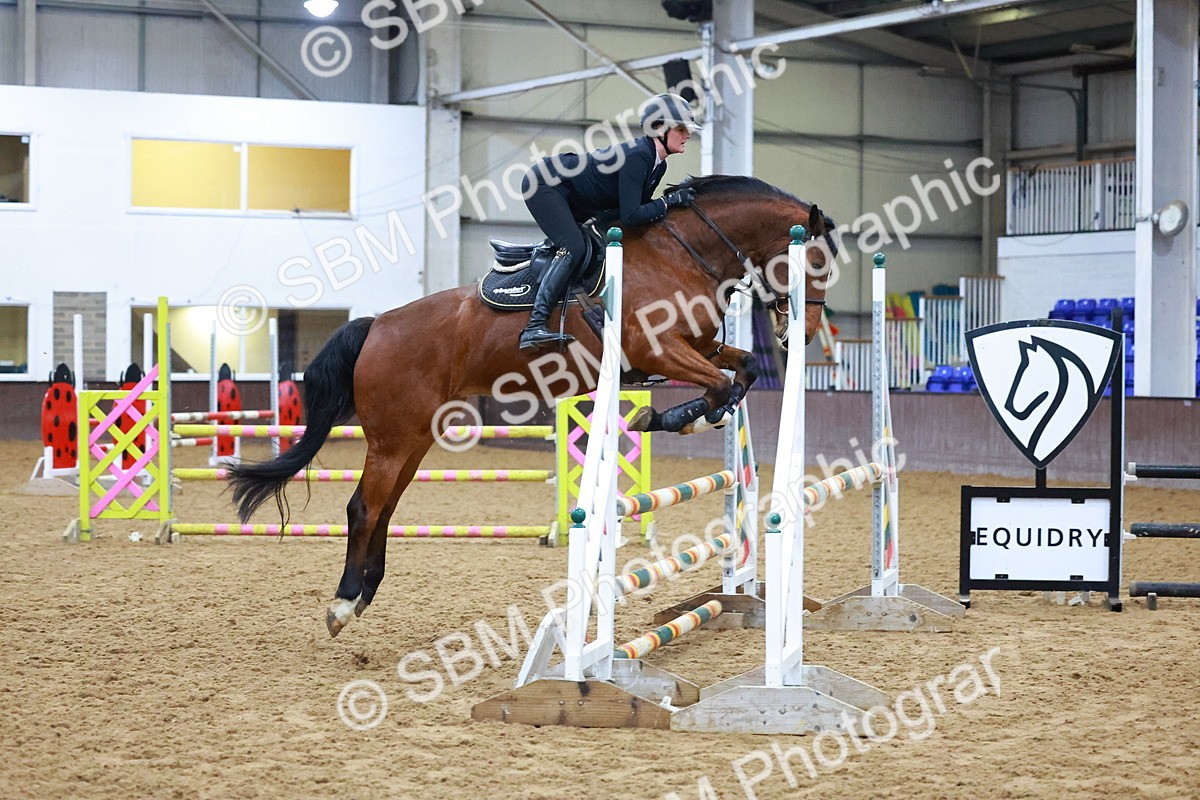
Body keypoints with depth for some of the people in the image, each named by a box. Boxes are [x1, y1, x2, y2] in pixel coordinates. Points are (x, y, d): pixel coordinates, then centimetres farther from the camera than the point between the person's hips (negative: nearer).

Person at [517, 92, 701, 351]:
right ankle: (533, 328, -28)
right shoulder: (637, 156, -28)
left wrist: (677, 200, -5)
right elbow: (629, 217, -32)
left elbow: (638, 207, 7)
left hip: (571, 200, 11)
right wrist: (669, 201, -24)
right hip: (544, 184, -11)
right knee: (573, 248, -23)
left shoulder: (658, 165, 1)